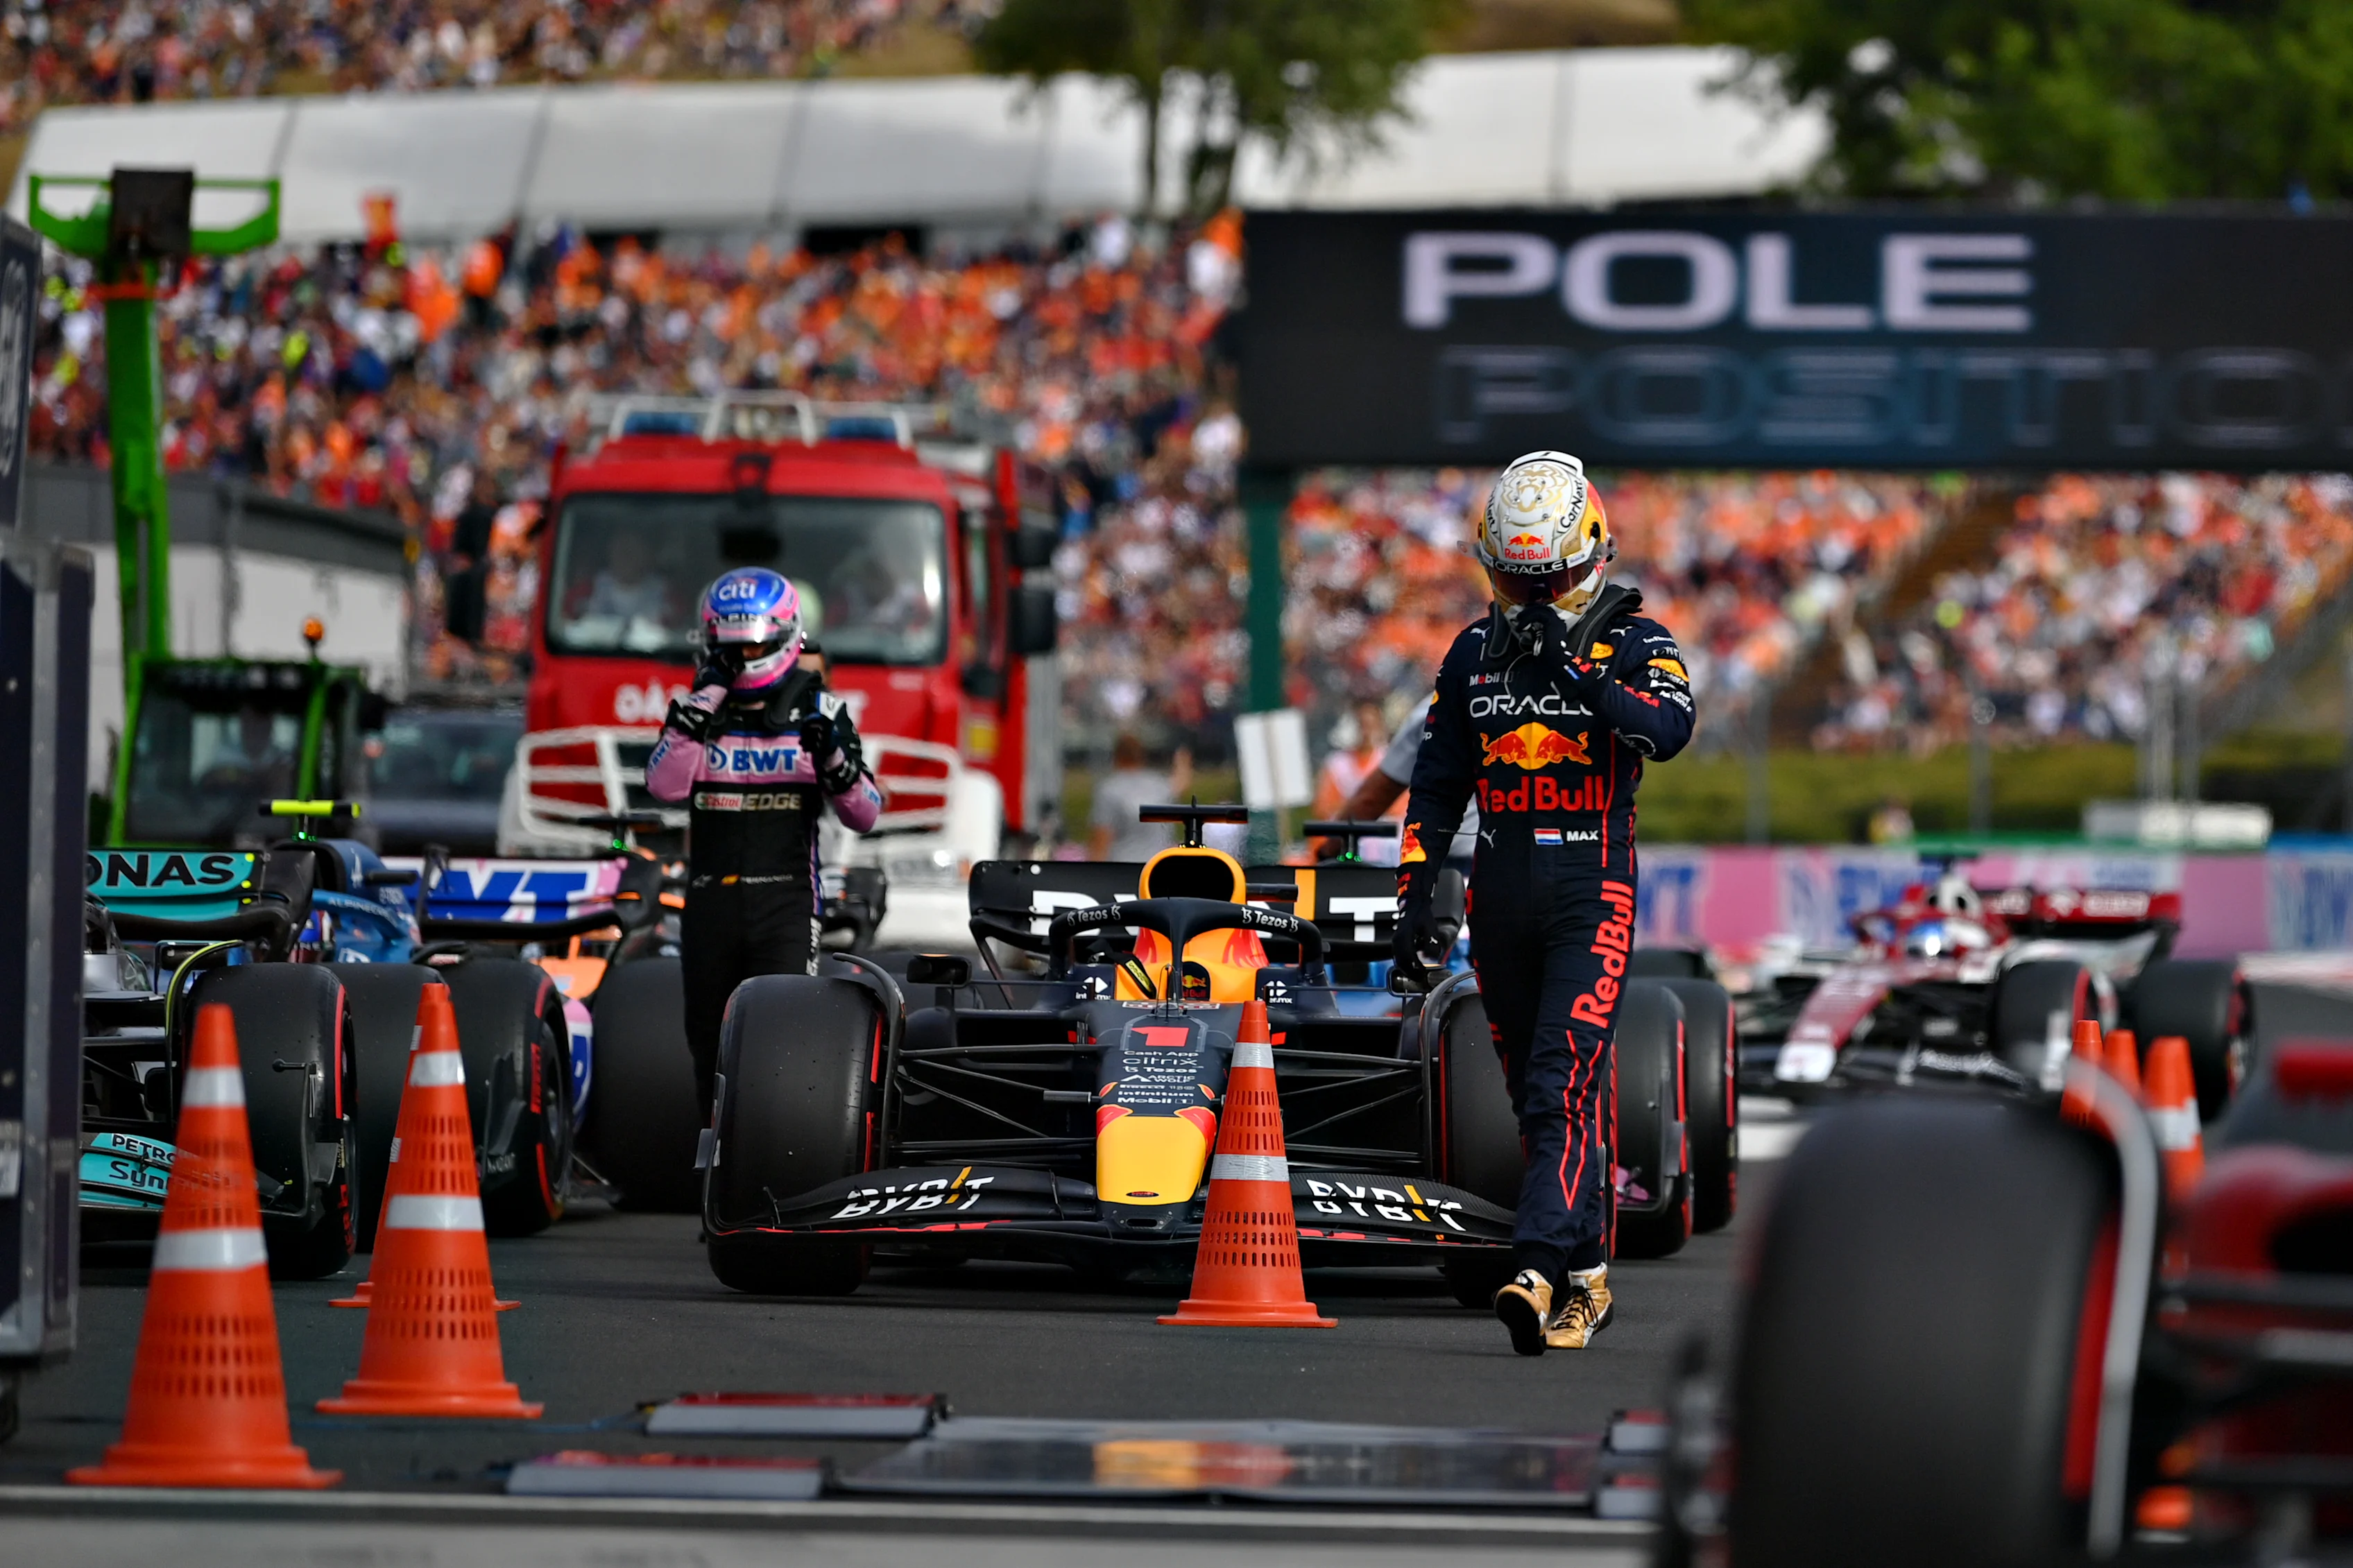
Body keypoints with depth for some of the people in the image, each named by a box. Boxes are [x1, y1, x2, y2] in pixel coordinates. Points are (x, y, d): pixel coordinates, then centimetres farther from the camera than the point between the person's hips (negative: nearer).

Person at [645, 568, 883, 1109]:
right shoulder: (698, 710, 8)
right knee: (711, 1044, 9)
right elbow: (664, 784, -11)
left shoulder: (817, 712, 5)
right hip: (710, 898, 3)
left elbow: (864, 815, 4)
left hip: (786, 898, -3)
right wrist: (704, 701, -14)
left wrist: (835, 761, -16)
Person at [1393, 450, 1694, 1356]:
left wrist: (1576, 673, -29)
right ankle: (1586, 1276, 18)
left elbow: (1670, 729, -21)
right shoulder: (1475, 654, 12)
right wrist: (1414, 896, 10)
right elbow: (1437, 782, 16)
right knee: (1532, 1098, 8)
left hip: (1592, 887, -5)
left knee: (1565, 1085, -16)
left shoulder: (1632, 644, 0)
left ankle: (1539, 1273, -24)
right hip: (1501, 891, 5)